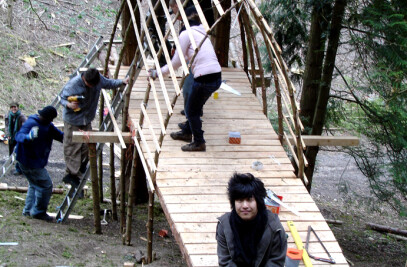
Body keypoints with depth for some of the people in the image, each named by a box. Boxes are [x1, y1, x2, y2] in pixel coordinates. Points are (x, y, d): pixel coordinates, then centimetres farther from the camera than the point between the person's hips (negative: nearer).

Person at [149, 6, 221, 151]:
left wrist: (157, 73, 7)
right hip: (216, 78, 8)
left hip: (204, 79, -8)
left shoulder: (186, 34, -4)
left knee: (191, 110, 9)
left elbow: (176, 62, -3)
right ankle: (187, 133, 42)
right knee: (195, 107, 25)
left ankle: (199, 143, 18)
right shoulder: (201, 33, 20)